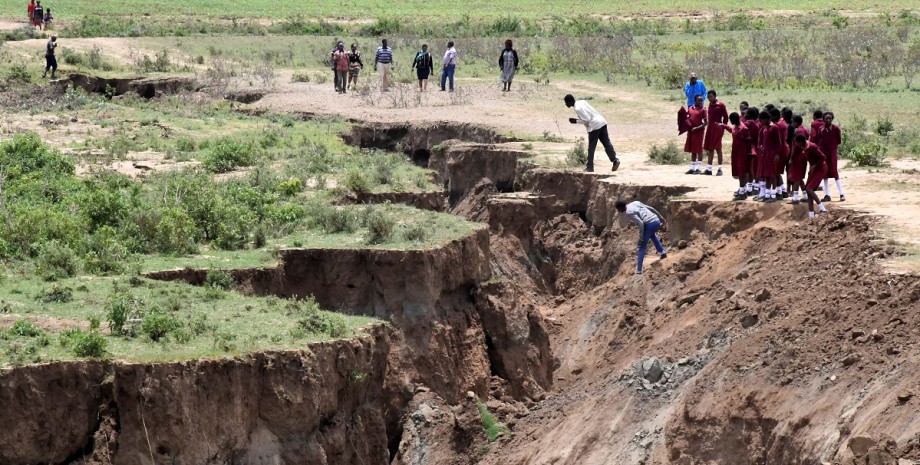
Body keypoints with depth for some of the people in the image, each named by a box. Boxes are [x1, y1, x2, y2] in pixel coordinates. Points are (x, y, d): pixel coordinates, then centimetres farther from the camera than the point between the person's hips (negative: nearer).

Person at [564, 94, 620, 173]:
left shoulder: (577, 109, -13)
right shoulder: (582, 102, 14)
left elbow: (587, 120, -17)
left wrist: (576, 121, -5)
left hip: (594, 126, -8)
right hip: (602, 122, 8)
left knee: (591, 148, 1)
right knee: (606, 143, 6)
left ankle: (590, 167, 5)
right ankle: (615, 159, -5)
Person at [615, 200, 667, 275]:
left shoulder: (629, 212, -7)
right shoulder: (635, 203, 17)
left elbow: (641, 223, -16)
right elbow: (651, 208, 20)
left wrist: (641, 237, -9)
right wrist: (660, 217, 30)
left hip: (649, 224, -8)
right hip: (656, 221, 8)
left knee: (642, 247, 1)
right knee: (652, 234, 41)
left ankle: (639, 270, -3)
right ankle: (662, 252, 34)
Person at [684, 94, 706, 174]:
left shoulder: (703, 110, -4)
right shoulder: (690, 108, 9)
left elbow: (705, 122, -7)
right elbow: (687, 118, 18)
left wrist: (697, 128, -17)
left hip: (699, 131, -5)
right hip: (691, 131, 5)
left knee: (698, 150, -3)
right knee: (692, 150, 10)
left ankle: (699, 168, 1)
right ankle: (692, 168, 16)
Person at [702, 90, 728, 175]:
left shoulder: (720, 105, -8)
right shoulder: (710, 105, 13)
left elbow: (726, 117, -6)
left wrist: (723, 126, -8)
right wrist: (707, 124, 12)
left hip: (717, 128, -7)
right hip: (710, 128, 7)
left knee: (718, 148, -6)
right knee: (710, 149, 8)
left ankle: (720, 169, -2)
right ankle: (709, 169, 12)